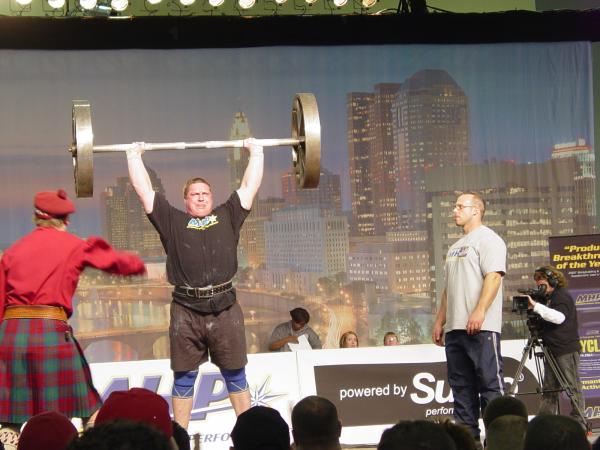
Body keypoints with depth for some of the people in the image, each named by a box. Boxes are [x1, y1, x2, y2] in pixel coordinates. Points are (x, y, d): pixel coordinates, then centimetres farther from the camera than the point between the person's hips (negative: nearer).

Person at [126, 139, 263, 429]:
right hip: (186, 311, -1)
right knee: (184, 378, 5)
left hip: (225, 309, 1)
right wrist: (134, 156, 20)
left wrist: (256, 151, 25)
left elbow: (250, 186, 19)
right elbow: (144, 190, 14)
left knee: (235, 374, 7)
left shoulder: (227, 217, 15)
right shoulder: (172, 222, 11)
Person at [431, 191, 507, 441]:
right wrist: (440, 321, 20)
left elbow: (493, 277, -16)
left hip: (480, 327, -9)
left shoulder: (487, 239, -4)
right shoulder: (456, 247, 24)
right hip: (455, 327, 9)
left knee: (489, 382, -9)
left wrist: (479, 312, -25)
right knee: (461, 385, 9)